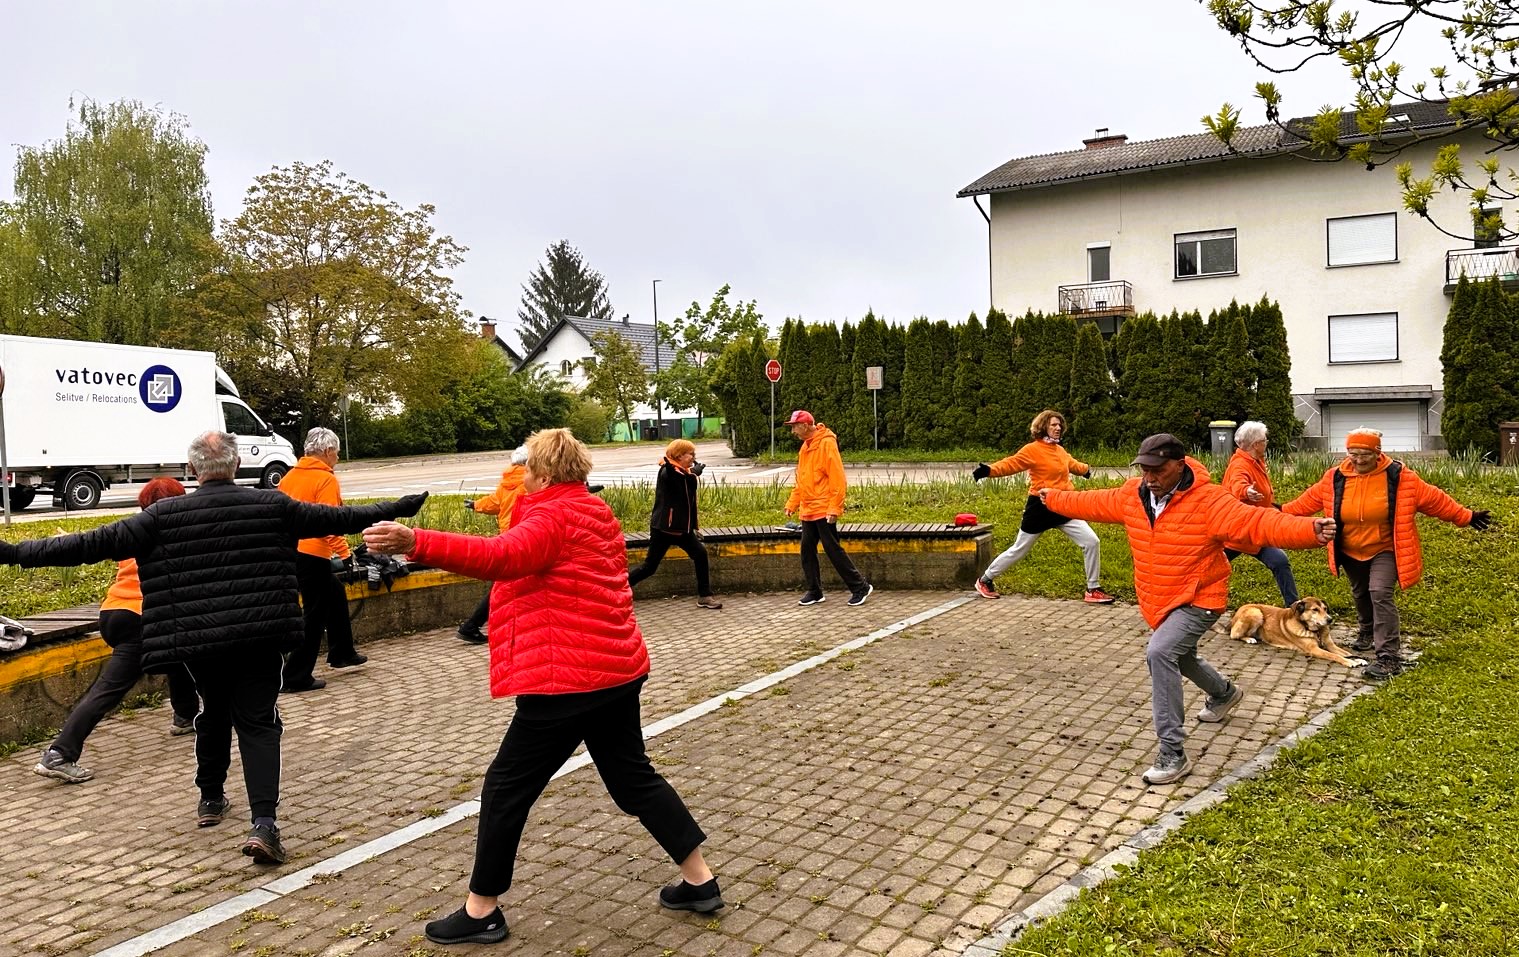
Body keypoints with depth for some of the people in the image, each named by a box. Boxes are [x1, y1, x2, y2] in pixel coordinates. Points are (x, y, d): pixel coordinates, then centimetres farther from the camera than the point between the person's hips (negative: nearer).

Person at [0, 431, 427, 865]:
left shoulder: (164, 515, -4)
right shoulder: (272, 505, -2)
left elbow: (99, 542, -5)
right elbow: (336, 518, 5)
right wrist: (397, 508, 15)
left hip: (198, 640, 1)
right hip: (261, 637, -1)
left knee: (214, 713, 24)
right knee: (258, 722, 1)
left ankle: (211, 799, 39)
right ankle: (263, 822, -13)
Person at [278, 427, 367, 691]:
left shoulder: (290, 476, 12)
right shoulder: (326, 479, -13)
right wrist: (344, 553, -20)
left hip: (292, 551, 9)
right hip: (312, 554, -9)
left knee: (335, 595, 24)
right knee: (314, 614, 0)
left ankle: (341, 653, 34)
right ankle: (296, 677, 3)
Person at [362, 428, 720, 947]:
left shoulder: (553, 516, -14)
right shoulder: (596, 512, 15)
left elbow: (501, 556, -34)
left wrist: (415, 542, -42)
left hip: (569, 678, -10)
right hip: (617, 668, 10)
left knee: (506, 786, 5)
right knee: (633, 777, 19)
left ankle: (481, 910, 16)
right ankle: (700, 880, 23)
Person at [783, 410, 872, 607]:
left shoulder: (826, 443, -13)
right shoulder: (805, 446, 13)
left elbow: (837, 478, -17)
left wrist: (834, 508, -21)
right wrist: (792, 504, 16)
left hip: (823, 511, -8)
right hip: (807, 510, 8)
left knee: (833, 550, -5)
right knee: (807, 550, 9)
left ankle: (860, 587, 6)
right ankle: (814, 591, 19)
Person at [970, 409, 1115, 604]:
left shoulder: (1060, 450, 9)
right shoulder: (1032, 450, -13)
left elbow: (1072, 464, 31)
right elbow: (1010, 464, -23)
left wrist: (1086, 469, 51)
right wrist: (988, 470, -41)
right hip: (1040, 508, -6)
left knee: (1092, 541, -2)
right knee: (1019, 550, 6)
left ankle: (1093, 590, 11)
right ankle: (985, 580, 25)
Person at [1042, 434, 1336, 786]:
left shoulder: (1208, 501, -25)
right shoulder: (1132, 495, -5)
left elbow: (1258, 523, -36)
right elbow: (1093, 502, 12)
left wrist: (1309, 530, -51)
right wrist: (1054, 498, 23)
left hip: (1198, 601, -8)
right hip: (1158, 601, 8)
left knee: (1159, 653, -29)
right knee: (1180, 658, 29)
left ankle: (1173, 755, -21)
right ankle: (1224, 693, 65)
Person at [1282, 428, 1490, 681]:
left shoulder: (1398, 476, -14)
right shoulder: (1335, 478, -7)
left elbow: (1433, 499, -7)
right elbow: (1310, 500, 3)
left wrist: (1466, 517, -5)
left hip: (1384, 551, -4)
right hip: (1350, 553, 4)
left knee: (1380, 594, -21)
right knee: (1361, 595, 22)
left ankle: (1389, 657, -19)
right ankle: (1367, 633, 50)